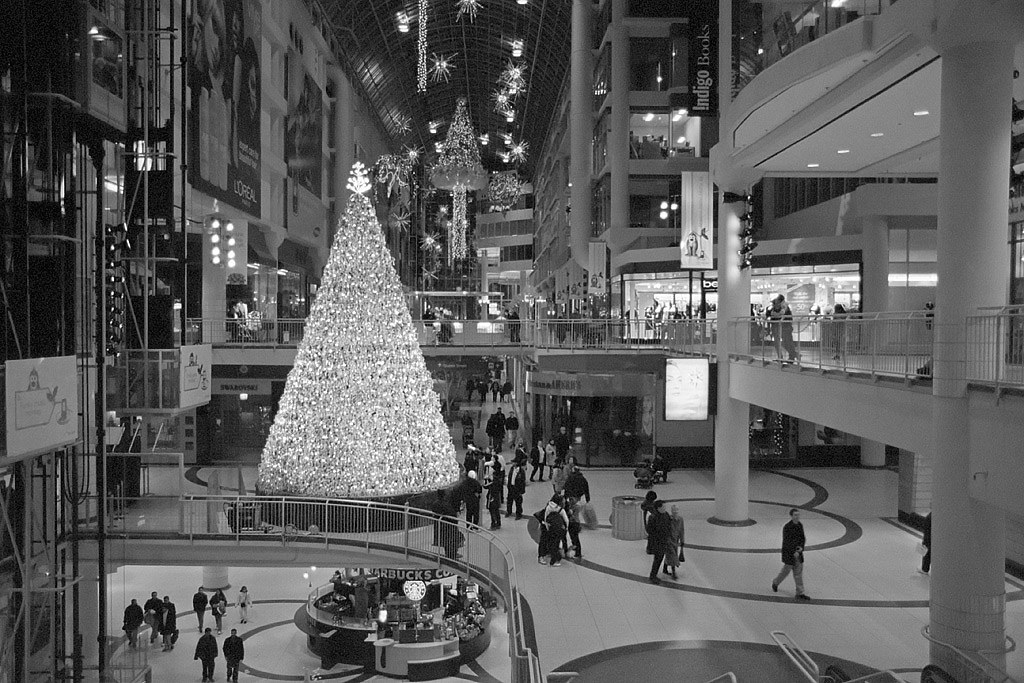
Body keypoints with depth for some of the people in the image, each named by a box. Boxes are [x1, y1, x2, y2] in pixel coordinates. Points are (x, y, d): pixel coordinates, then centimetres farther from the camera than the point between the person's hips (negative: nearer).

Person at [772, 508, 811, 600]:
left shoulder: (800, 525, 2)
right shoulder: (787, 527, -18)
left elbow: (803, 538, 10)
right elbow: (786, 542, -20)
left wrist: (801, 547, -8)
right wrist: (793, 552, -21)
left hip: (798, 552, 6)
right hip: (789, 553, -6)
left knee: (798, 573, 6)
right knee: (786, 571, 8)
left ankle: (800, 593, 10)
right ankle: (775, 583, 35)